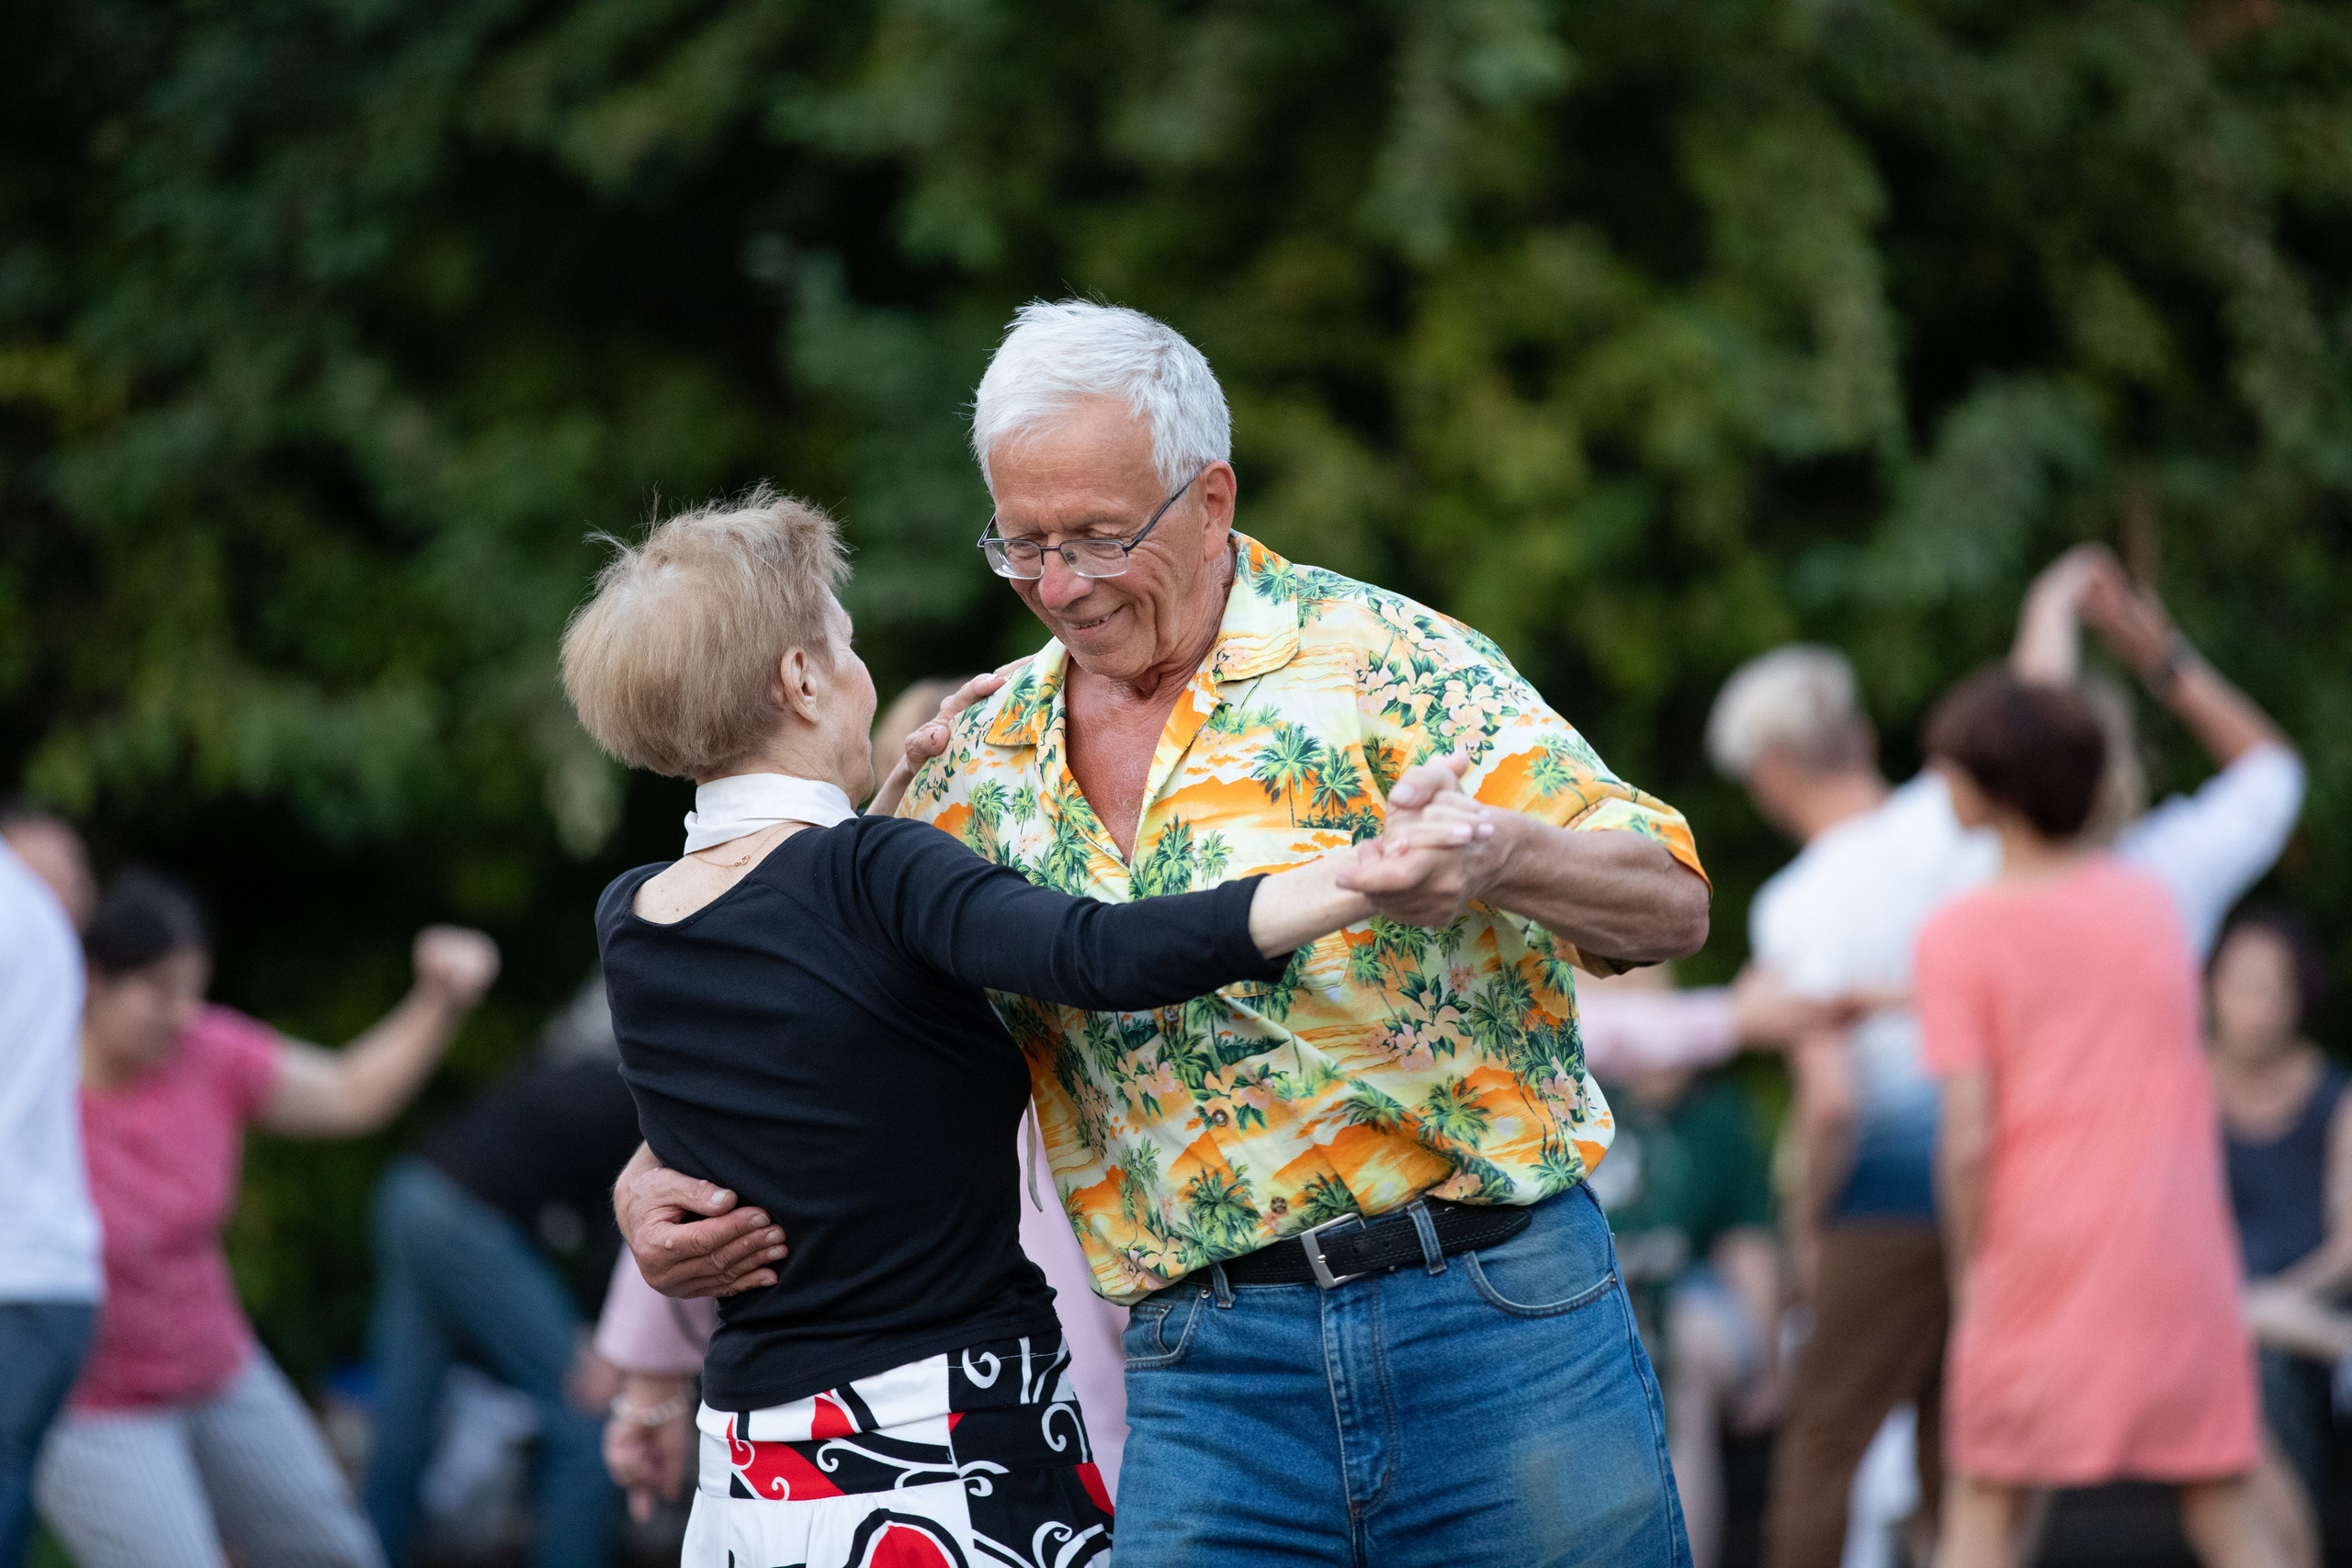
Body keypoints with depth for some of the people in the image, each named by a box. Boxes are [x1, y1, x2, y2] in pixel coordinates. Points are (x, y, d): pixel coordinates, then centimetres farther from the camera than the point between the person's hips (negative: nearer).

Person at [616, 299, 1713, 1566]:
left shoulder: (1382, 657, -4)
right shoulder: (984, 761, 10)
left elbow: (1670, 905, -9)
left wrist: (1495, 855, -31)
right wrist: (659, 1178, 0)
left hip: (1495, 1318, -3)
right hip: (1205, 1364, 3)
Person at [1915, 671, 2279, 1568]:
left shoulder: (1959, 936, -7)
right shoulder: (2154, 905, 7)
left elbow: (1968, 1140, -12)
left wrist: (1968, 1282, 0)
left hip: (2042, 1258, -4)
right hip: (2181, 1257, 4)